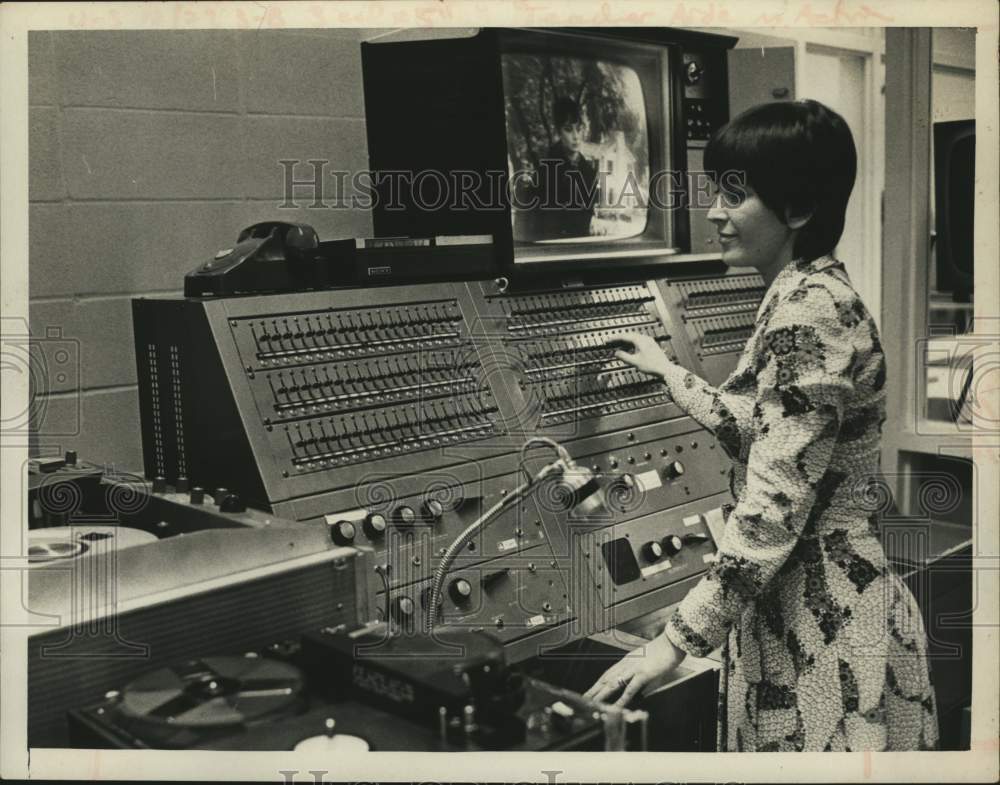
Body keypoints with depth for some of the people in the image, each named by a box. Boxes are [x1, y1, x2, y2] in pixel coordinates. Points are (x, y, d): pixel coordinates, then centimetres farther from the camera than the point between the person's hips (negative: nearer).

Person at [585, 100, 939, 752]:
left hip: (825, 623, -10)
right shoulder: (804, 297, 11)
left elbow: (774, 509, -24)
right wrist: (668, 372, 34)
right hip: (802, 605, 10)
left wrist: (678, 641, -19)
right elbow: (758, 431, 22)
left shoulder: (810, 312, -20)